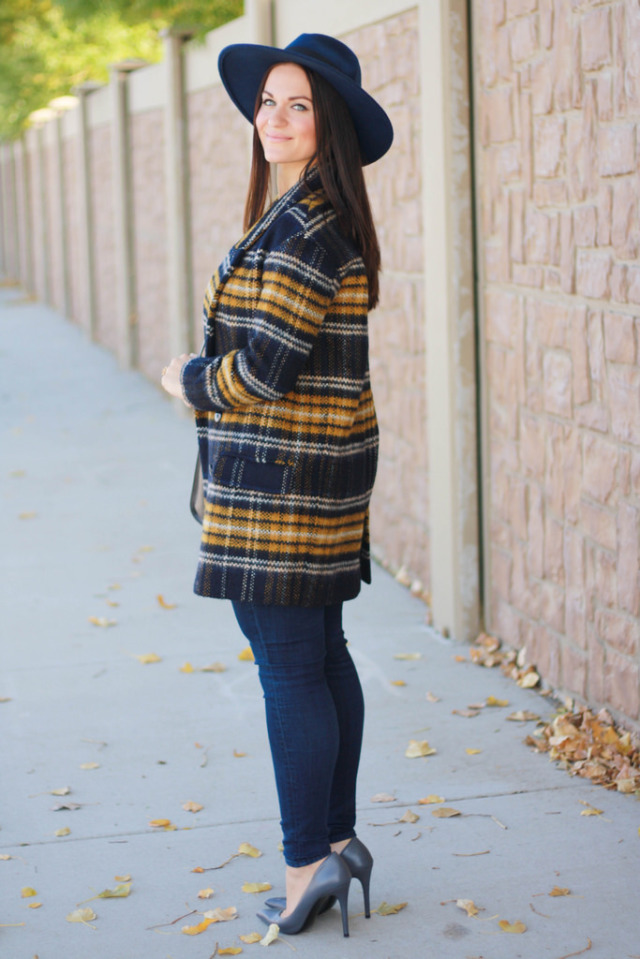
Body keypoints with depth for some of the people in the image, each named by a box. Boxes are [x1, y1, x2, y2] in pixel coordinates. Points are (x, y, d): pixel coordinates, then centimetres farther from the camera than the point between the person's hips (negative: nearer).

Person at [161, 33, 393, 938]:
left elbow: (262, 370, -21)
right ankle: (338, 838, 25)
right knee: (321, 654, 15)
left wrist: (187, 378, -4)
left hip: (279, 480, -10)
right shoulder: (320, 216, 14)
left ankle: (308, 863, 7)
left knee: (289, 667, -3)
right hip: (322, 467, 10)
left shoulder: (301, 226, -19)